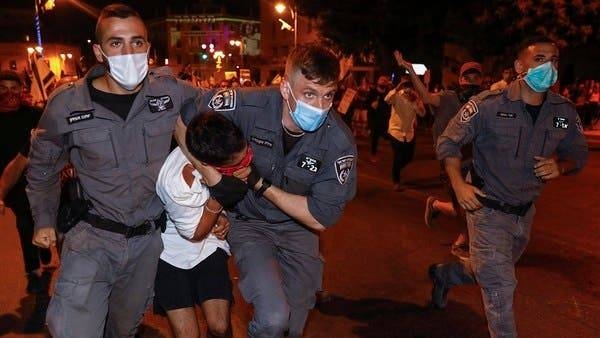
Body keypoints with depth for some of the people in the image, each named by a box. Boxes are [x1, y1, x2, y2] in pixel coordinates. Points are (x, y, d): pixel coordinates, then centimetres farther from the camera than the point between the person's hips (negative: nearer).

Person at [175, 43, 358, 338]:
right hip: (248, 222, -2)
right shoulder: (250, 106, -27)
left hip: (298, 227, 2)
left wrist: (261, 184, -24)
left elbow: (321, 218, -20)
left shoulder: (340, 142, -23)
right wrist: (208, 172, -20)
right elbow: (182, 117, -13)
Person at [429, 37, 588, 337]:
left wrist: (560, 166, -13)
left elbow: (579, 153, 10)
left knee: (488, 273, 26)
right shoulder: (488, 104, -18)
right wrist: (459, 185, -19)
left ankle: (443, 274, 53)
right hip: (487, 208, -6)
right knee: (500, 284, -4)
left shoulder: (564, 111, -5)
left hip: (524, 211, 6)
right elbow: (448, 141, -9)